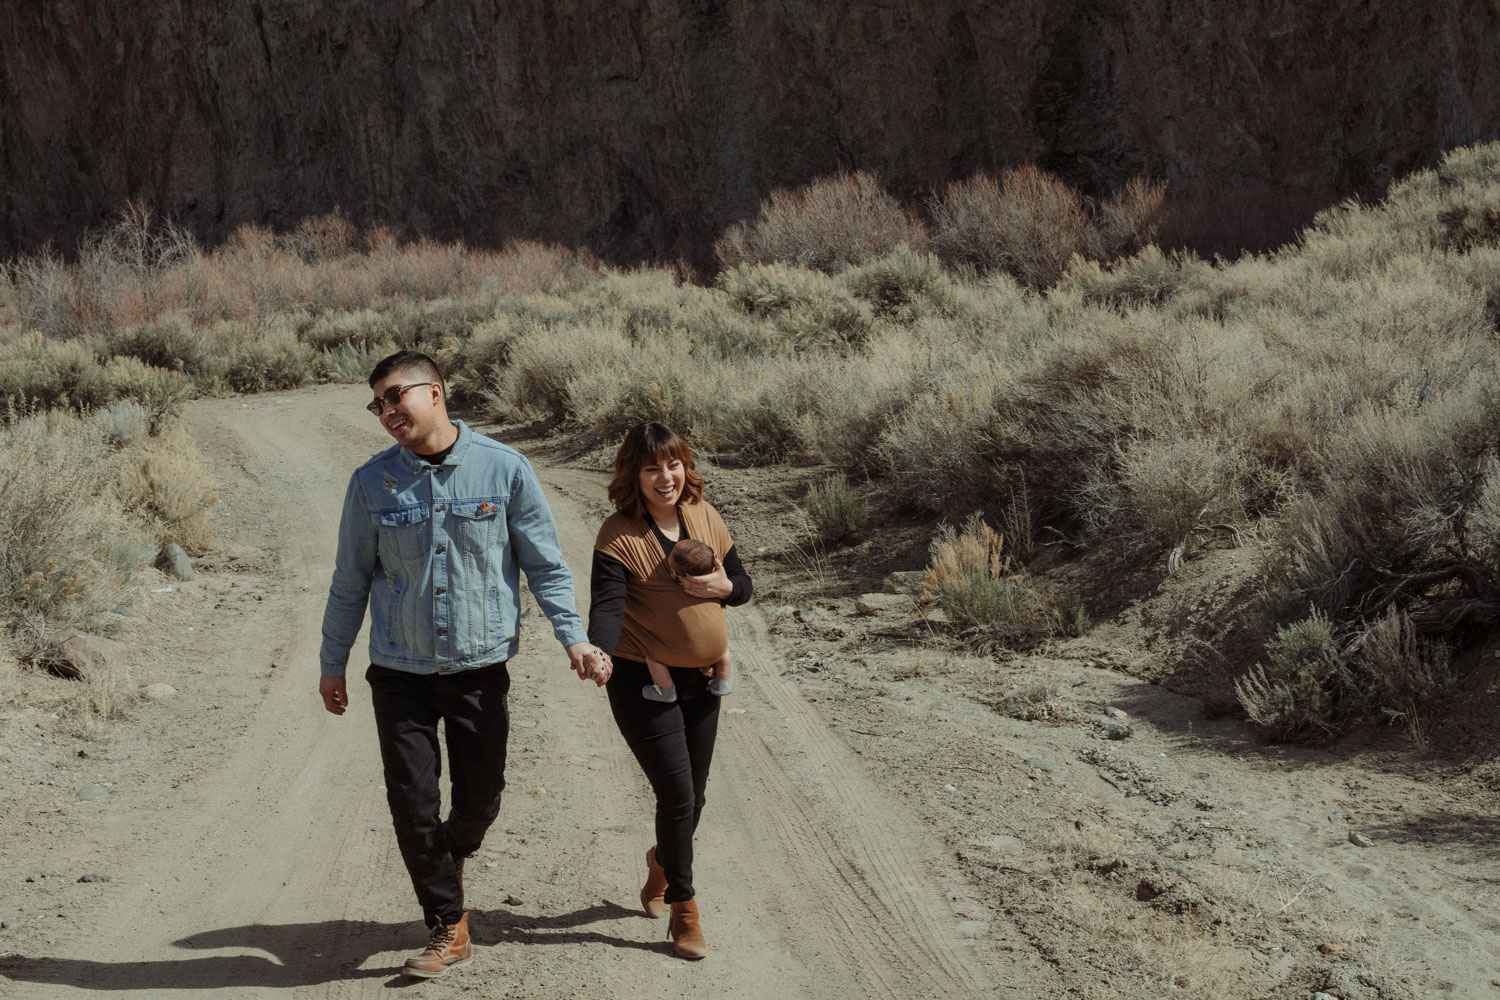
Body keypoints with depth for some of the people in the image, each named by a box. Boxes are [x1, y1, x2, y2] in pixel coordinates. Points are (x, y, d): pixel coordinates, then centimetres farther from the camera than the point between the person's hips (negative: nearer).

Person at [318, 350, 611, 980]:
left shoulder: (504, 469, -6)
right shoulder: (372, 483, -2)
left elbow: (545, 565, 0)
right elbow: (351, 580, 8)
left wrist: (573, 638, -12)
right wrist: (332, 663, 12)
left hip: (480, 669, 0)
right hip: (400, 673, 1)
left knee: (480, 799, 7)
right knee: (412, 804, -1)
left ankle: (451, 856, 42)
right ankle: (448, 927, 16)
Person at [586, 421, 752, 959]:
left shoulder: (704, 517, 2)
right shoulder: (618, 536, -15)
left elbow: (743, 584, 12)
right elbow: (607, 604, -26)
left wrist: (722, 586, -12)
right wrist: (599, 652, -46)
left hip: (702, 680, 6)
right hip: (644, 682, -6)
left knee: (692, 798, 15)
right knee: (678, 795, -8)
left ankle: (662, 862, 46)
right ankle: (683, 910, 9)